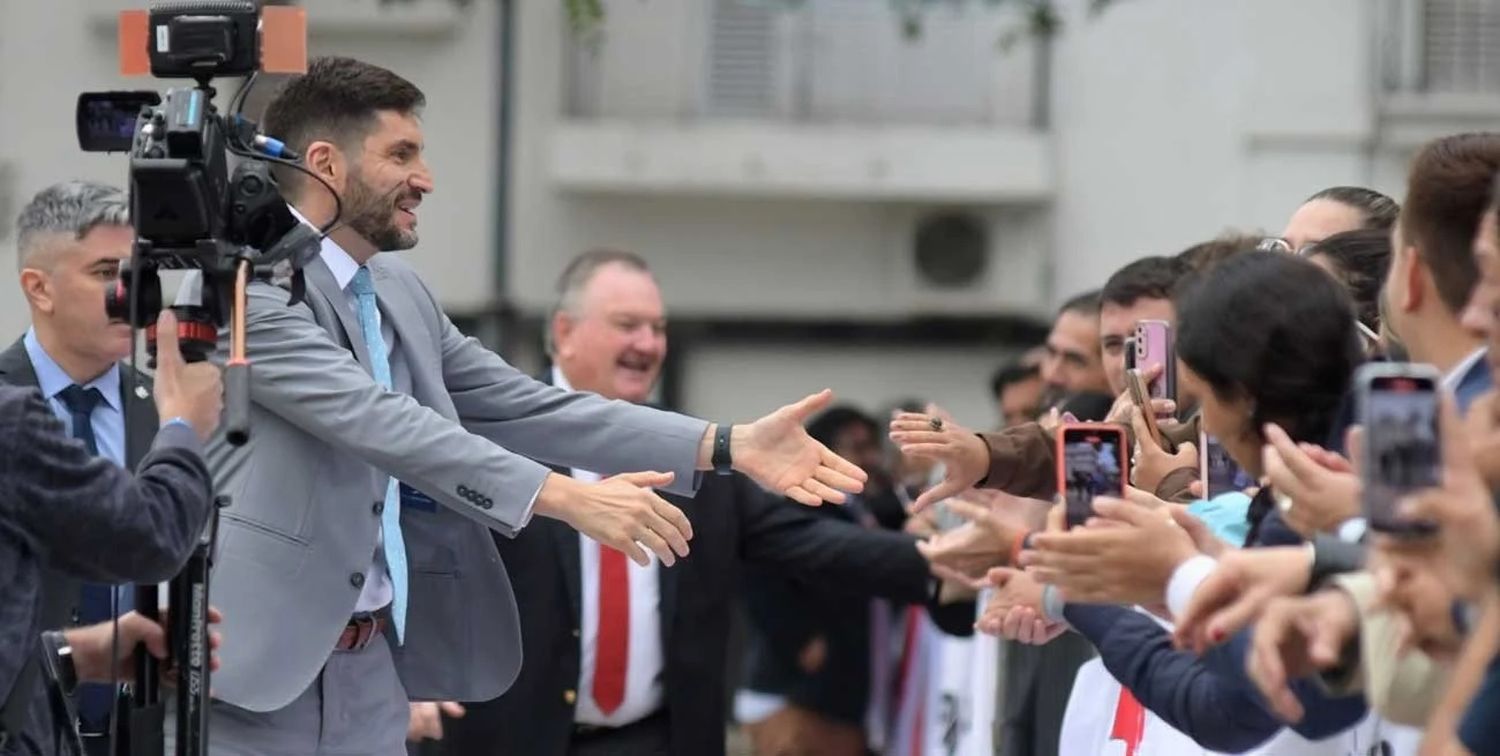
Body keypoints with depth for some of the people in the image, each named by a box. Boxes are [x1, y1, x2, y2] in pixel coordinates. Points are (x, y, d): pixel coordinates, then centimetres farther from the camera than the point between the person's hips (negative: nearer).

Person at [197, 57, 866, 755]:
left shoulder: (400, 294, 15)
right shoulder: (248, 282, -12)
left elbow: (524, 408, 12)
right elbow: (376, 420, -23)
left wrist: (726, 446, 2)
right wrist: (565, 496, -30)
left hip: (371, 670, 8)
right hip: (256, 663, -8)